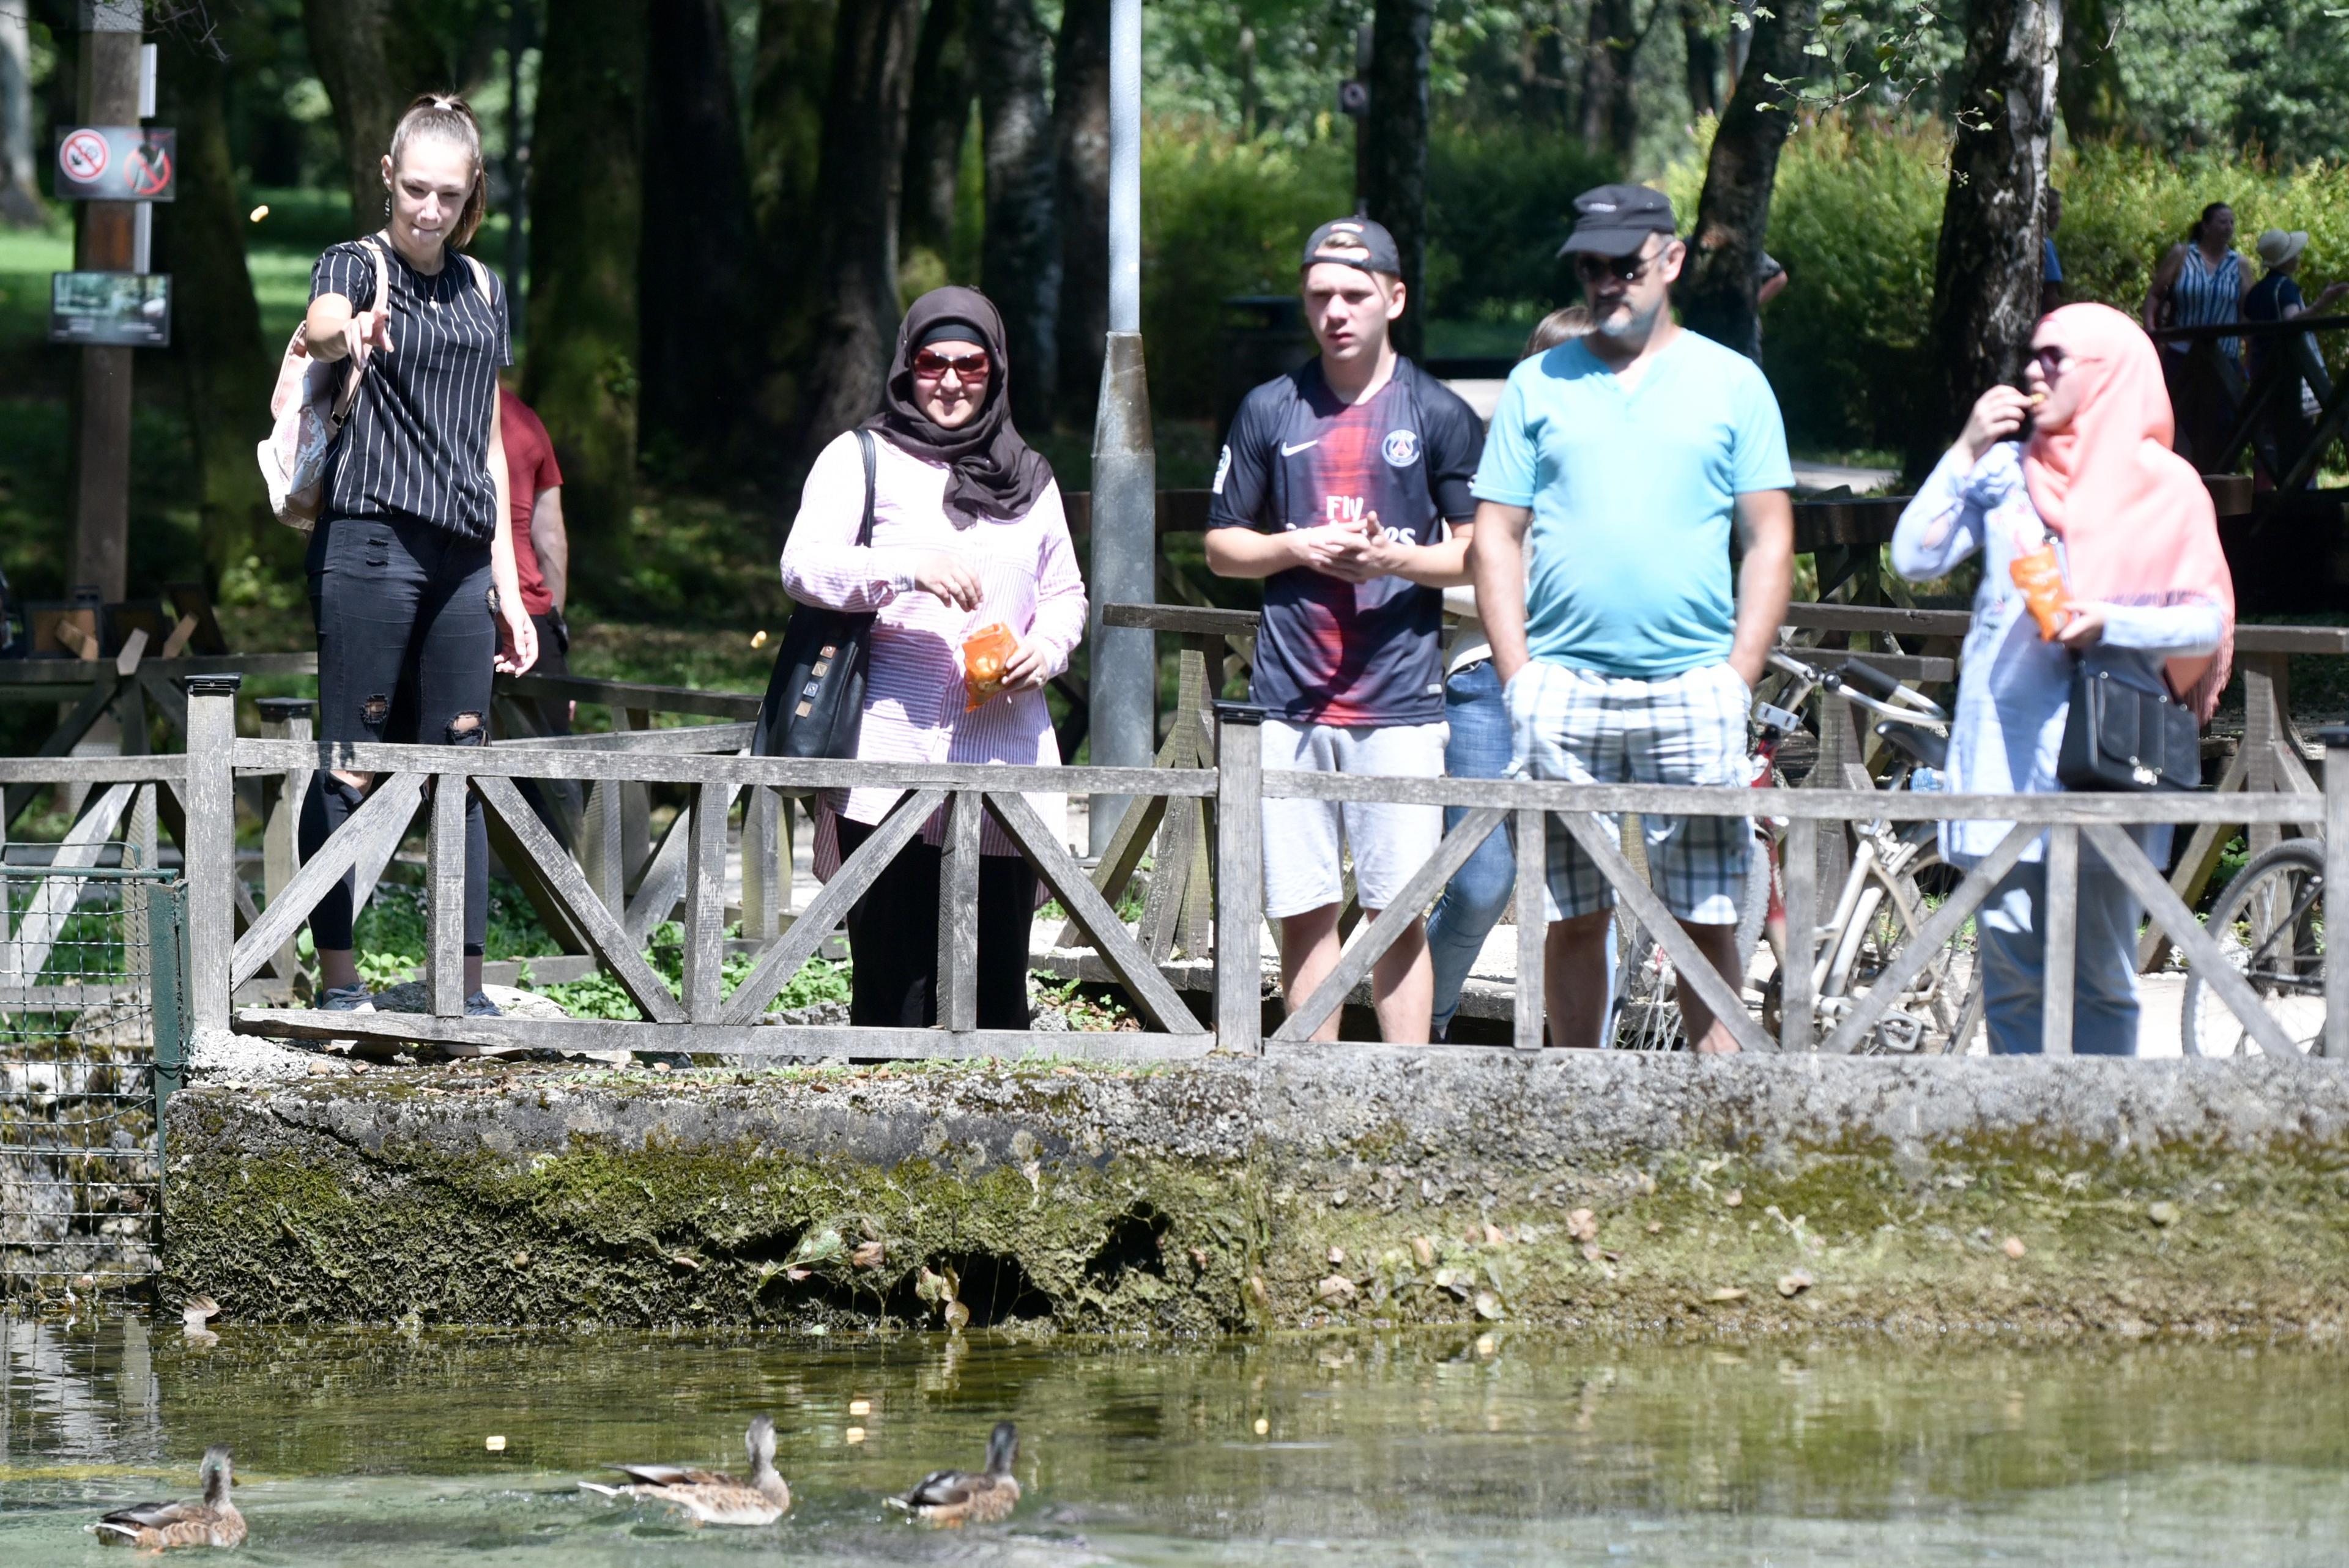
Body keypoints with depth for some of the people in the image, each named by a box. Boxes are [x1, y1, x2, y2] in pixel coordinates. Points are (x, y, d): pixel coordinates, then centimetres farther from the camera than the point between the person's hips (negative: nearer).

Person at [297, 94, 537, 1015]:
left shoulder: (482, 289, 17)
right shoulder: (356, 265, -1)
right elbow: (320, 327, -26)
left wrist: (507, 581, 16)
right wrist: (347, 330, -51)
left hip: (462, 557, 6)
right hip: (369, 545, -6)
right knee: (351, 764, -6)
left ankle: (467, 991, 5)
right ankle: (338, 980, -4)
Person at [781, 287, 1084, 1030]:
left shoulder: (1028, 478, 21)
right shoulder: (863, 459, 8)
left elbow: (1065, 593, 26)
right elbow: (804, 565, -4)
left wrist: (1046, 648, 3)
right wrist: (908, 570, -20)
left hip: (1006, 756, 4)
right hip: (894, 758, -3)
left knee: (999, 982, 0)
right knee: (894, 976, -7)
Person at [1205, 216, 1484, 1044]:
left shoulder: (1438, 415, 4)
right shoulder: (1270, 411, 10)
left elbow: (1478, 553, 5)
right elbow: (1222, 546, 14)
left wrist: (1396, 557, -14)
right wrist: (1298, 548, -5)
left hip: (1399, 702, -2)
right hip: (1290, 698, 2)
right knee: (1303, 913, 3)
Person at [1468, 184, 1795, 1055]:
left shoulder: (1731, 384, 9)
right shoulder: (1538, 385, 11)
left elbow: (1770, 541, 7)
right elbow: (1495, 537, 10)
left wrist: (1739, 680, -3)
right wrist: (1518, 676, -1)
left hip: (1692, 687, -1)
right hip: (1563, 688, 1)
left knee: (1707, 920, -3)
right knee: (1573, 918, 3)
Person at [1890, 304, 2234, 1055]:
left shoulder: (2165, 487, 5)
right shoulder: (2007, 473, 13)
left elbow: (2208, 621, 1)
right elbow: (1914, 558, 4)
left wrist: (2108, 623, -14)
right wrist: (1967, 452, 0)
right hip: (2007, 752, 2)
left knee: (2101, 978, -4)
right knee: (2011, 972, 0)